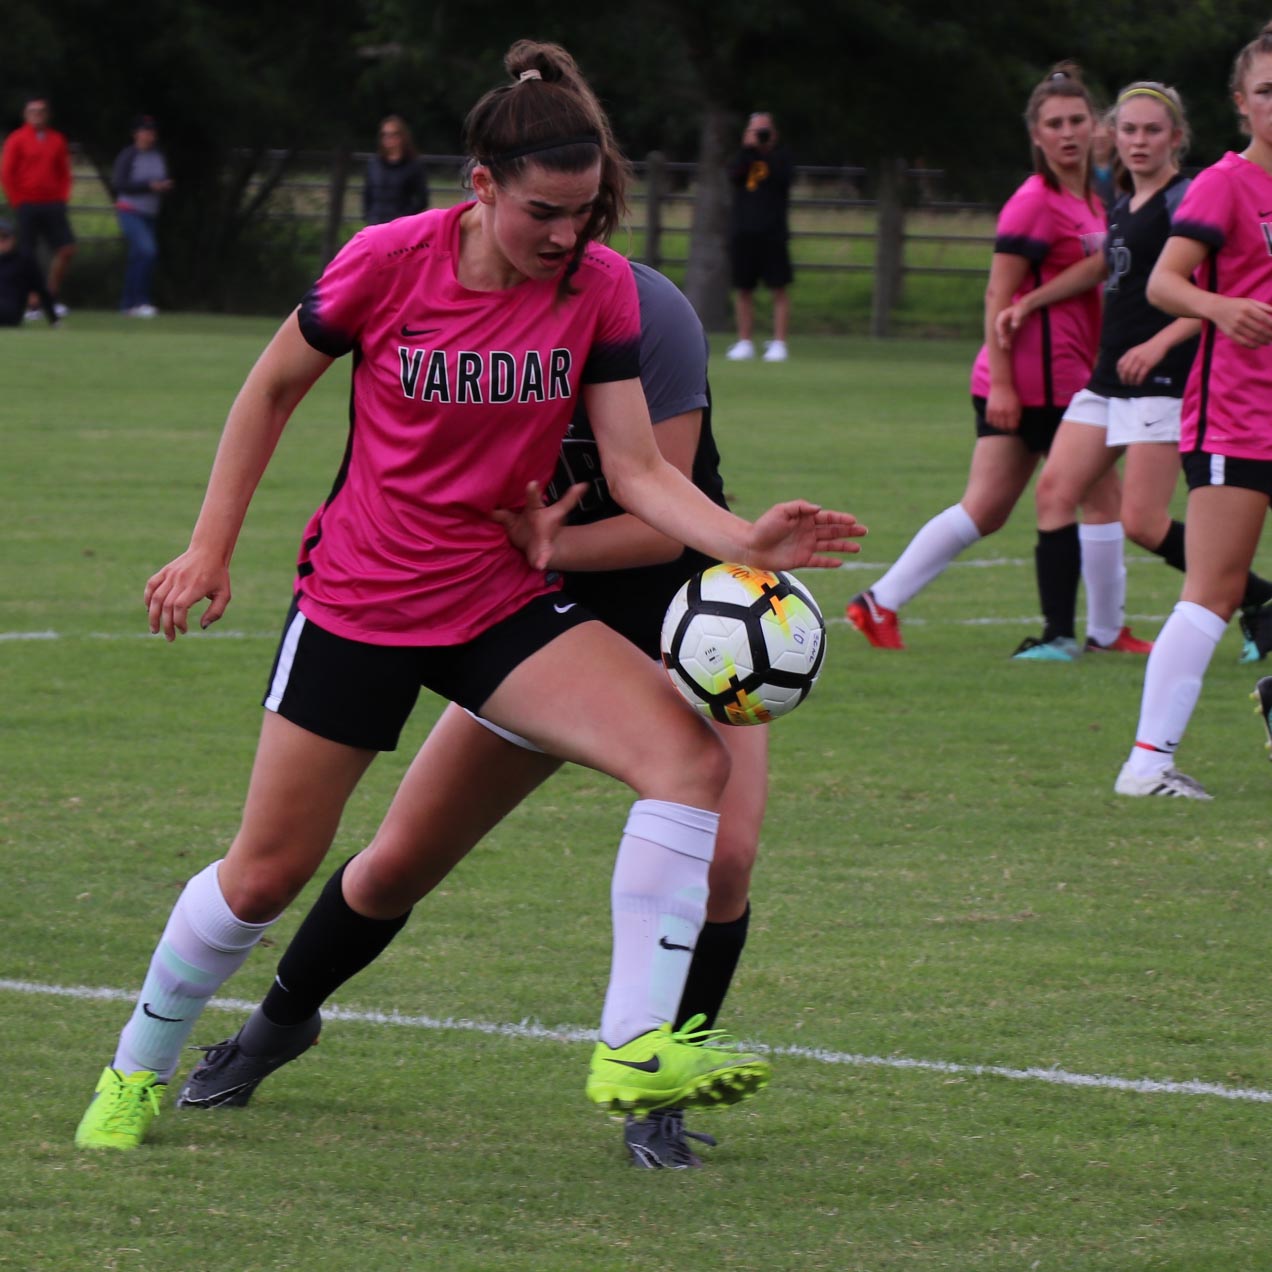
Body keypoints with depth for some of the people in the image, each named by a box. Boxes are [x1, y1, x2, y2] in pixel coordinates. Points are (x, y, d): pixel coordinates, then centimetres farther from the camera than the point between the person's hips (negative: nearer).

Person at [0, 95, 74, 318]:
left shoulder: (57, 140, 11)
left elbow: (64, 172, 17)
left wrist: (63, 197, 5)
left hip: (53, 205, 4)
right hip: (27, 205, -4)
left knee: (67, 250, -5)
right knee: (28, 256, -2)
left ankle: (53, 297, 8)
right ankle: (32, 304, 3)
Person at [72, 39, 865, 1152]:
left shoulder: (600, 286, -9)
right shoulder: (389, 263, -15)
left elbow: (638, 471, -10)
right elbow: (273, 389, 0)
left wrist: (747, 542, -27)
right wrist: (211, 547, 0)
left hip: (504, 598, 2)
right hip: (357, 600, -2)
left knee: (689, 754, -22)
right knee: (267, 874, 4)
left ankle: (637, 1048, -22)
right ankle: (137, 1069, 29)